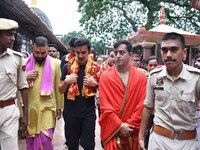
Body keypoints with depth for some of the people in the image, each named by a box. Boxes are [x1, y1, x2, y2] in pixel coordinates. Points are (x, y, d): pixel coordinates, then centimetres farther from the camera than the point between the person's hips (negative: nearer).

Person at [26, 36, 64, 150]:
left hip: (48, 107, -1)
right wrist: (25, 77, -14)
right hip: (30, 108, 2)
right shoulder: (25, 63, 1)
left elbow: (58, 86, 5)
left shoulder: (55, 63, 0)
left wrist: (59, 107, 7)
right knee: (31, 139, 12)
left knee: (45, 139, -5)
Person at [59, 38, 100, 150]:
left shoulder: (96, 67, -2)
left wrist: (95, 84, -14)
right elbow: (61, 90, 6)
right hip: (70, 112, 2)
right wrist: (66, 82, -14)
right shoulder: (68, 67, 0)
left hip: (88, 113, -1)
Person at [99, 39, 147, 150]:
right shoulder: (105, 77, -5)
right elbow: (105, 106, -8)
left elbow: (142, 105, -4)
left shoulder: (141, 76, -2)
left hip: (133, 131, 1)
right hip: (112, 131, -1)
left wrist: (129, 125, -9)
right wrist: (120, 126, -13)